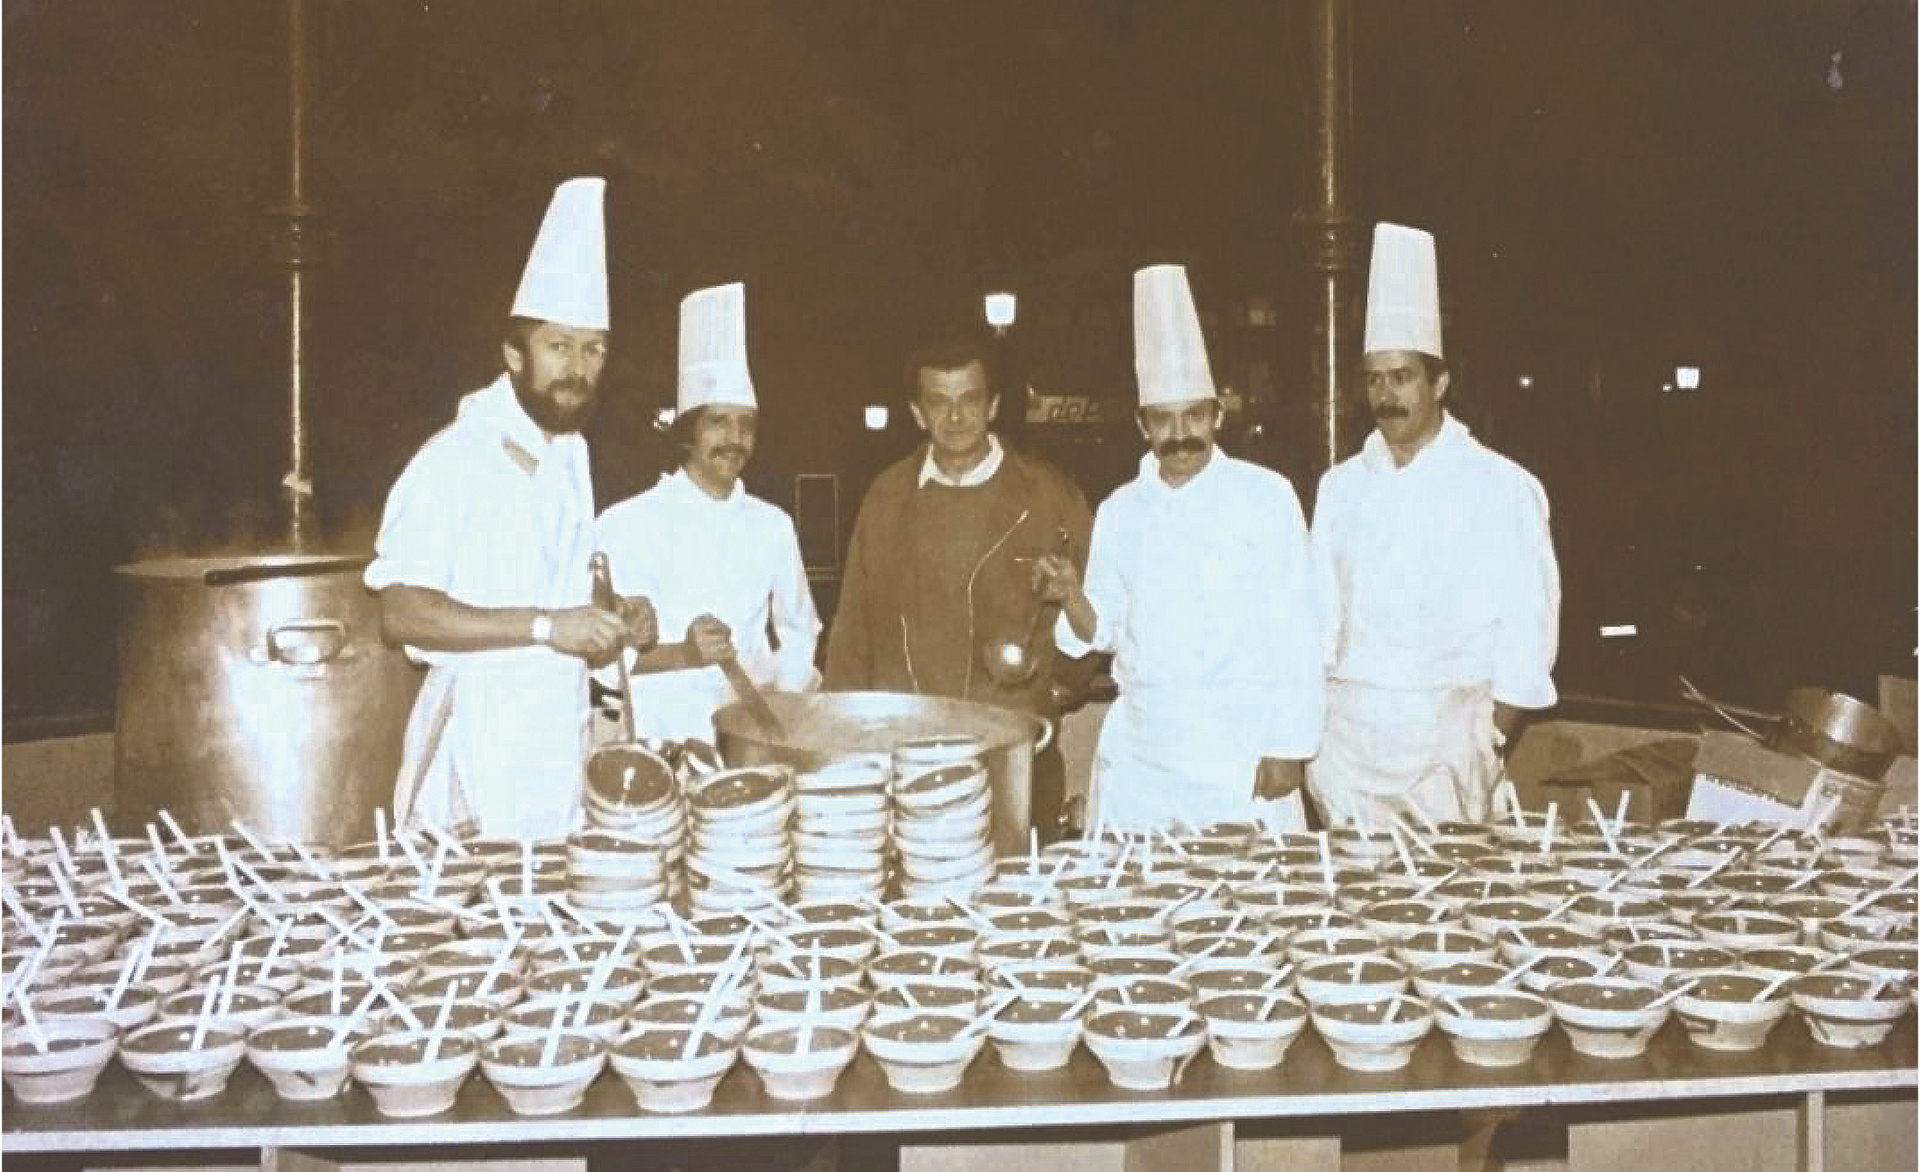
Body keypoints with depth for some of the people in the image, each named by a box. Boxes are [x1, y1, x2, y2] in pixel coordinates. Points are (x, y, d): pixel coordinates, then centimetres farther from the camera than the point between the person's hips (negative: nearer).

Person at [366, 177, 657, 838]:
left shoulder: (571, 456, 13)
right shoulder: (457, 456, -12)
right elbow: (402, 612, -18)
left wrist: (612, 623, 6)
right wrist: (545, 626, -22)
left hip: (561, 732, 7)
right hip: (480, 730, -7)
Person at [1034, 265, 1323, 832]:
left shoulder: (1266, 497, -3)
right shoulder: (1120, 512, 7)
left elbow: (1294, 632, -4)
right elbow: (1105, 630, 12)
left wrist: (1287, 749, -7)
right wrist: (1071, 596, -8)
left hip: (1243, 753, -3)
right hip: (1139, 758, 3)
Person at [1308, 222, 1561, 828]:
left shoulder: (1501, 487, -3)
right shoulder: (1341, 486, 9)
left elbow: (1527, 626, -3)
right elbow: (1319, 613, 10)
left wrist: (1493, 735, -5)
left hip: (1447, 731, -3)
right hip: (1344, 730, 3)